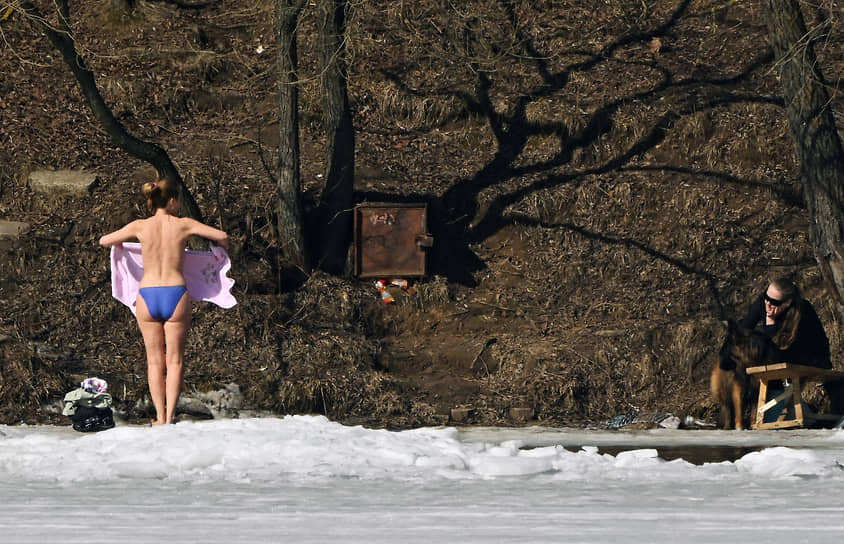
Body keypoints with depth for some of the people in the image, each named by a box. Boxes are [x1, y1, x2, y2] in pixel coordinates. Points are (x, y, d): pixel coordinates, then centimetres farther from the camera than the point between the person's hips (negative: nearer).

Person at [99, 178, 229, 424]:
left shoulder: (140, 226, 2)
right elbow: (222, 236, 0)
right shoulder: (183, 225, -1)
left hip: (147, 294, 1)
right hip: (176, 293, -1)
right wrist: (221, 248, 23)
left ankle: (160, 418, 4)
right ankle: (170, 416, -3)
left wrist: (120, 246, 33)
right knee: (174, 360, 5)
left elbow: (104, 241, 11)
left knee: (154, 361, 9)